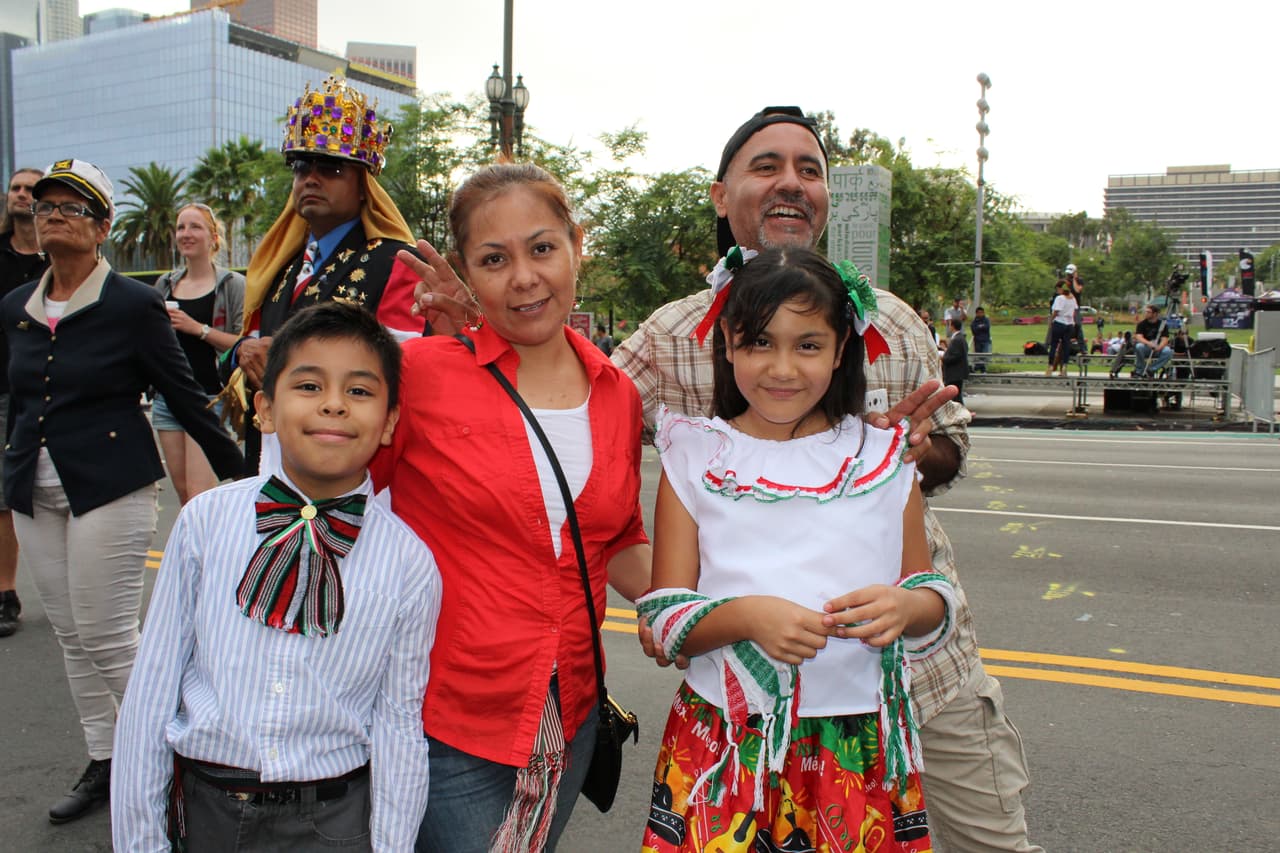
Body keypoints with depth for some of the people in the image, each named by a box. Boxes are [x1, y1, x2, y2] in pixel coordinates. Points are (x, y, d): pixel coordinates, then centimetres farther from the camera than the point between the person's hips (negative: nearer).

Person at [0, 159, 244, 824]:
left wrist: (237, 474, -3)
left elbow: (185, 396, -5)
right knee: (71, 638, 12)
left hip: (109, 489, -6)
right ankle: (103, 763, 26)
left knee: (108, 638, -4)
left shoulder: (133, 304, -8)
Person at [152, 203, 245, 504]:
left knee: (200, 495, -12)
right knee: (182, 493, 7)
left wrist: (198, 328, -16)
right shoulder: (165, 284, 15)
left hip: (210, 397, -6)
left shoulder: (233, 284, -1)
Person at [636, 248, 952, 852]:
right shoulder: (694, 460, -1)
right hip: (724, 749, -1)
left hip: (859, 747, 1)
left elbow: (933, 595, 7)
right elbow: (665, 620, -3)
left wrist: (904, 607, -16)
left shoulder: (884, 460, 2)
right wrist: (744, 615, -23)